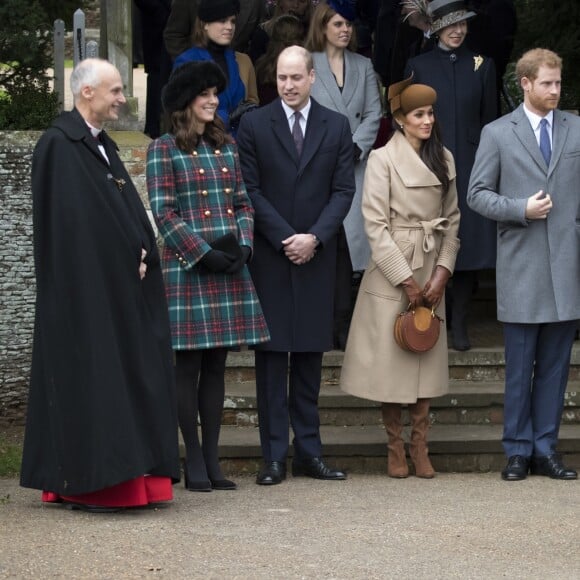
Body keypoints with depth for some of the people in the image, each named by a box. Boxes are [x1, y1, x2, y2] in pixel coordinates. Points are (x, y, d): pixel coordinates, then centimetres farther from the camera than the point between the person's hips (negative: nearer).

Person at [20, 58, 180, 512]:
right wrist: (127, 260, -14)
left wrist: (141, 256, 0)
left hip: (119, 285, 9)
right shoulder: (59, 145, -12)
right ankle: (88, 485, -4)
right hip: (85, 287, -9)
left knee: (123, 375, 8)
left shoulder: (102, 145, 16)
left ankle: (123, 480, 12)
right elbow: (69, 220, -18)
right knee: (89, 377, -7)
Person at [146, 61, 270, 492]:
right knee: (189, 365, -2)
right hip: (186, 268, -5)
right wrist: (204, 254, -13)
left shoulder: (226, 146, 15)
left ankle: (212, 457, 10)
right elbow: (164, 213, -7)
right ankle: (194, 461, 3)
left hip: (230, 268, 5)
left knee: (217, 365, 6)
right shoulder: (164, 150, -2)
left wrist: (243, 246, -3)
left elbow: (243, 202, 14)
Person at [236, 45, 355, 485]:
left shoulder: (336, 127, 7)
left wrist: (314, 237, -10)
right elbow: (251, 190, -2)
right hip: (269, 255, -2)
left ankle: (309, 451, 10)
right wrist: (285, 239, -10)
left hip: (316, 255, 2)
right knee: (272, 353, -2)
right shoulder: (254, 125, 2)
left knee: (310, 353, 6)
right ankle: (275, 455, 0)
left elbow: (343, 189, 3)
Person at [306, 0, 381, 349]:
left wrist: (355, 148, -5)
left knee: (346, 240, -4)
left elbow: (373, 114, 10)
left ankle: (342, 327, -2)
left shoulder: (363, 66, 15)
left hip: (355, 164, 3)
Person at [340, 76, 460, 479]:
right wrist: (406, 280, -12)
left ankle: (421, 447, 9)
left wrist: (442, 273, -2)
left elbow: (452, 219, 10)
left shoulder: (445, 159, 9)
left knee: (426, 359, 5)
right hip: (391, 272, -5)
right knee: (390, 359, -1)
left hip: (432, 274, 5)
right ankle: (396, 449, 9)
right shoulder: (383, 159, -7)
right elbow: (376, 225, -11)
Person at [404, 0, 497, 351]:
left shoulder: (482, 65, 8)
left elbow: (490, 119, 10)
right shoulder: (419, 66, 6)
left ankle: (460, 323, 5)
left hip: (470, 165, 1)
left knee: (469, 242, -2)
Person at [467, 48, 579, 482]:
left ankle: (545, 449, 12)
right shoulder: (498, 134, 4)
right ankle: (518, 450, 10)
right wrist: (522, 209, -12)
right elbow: (478, 194, 3)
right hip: (522, 265, -2)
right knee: (520, 365, 2)